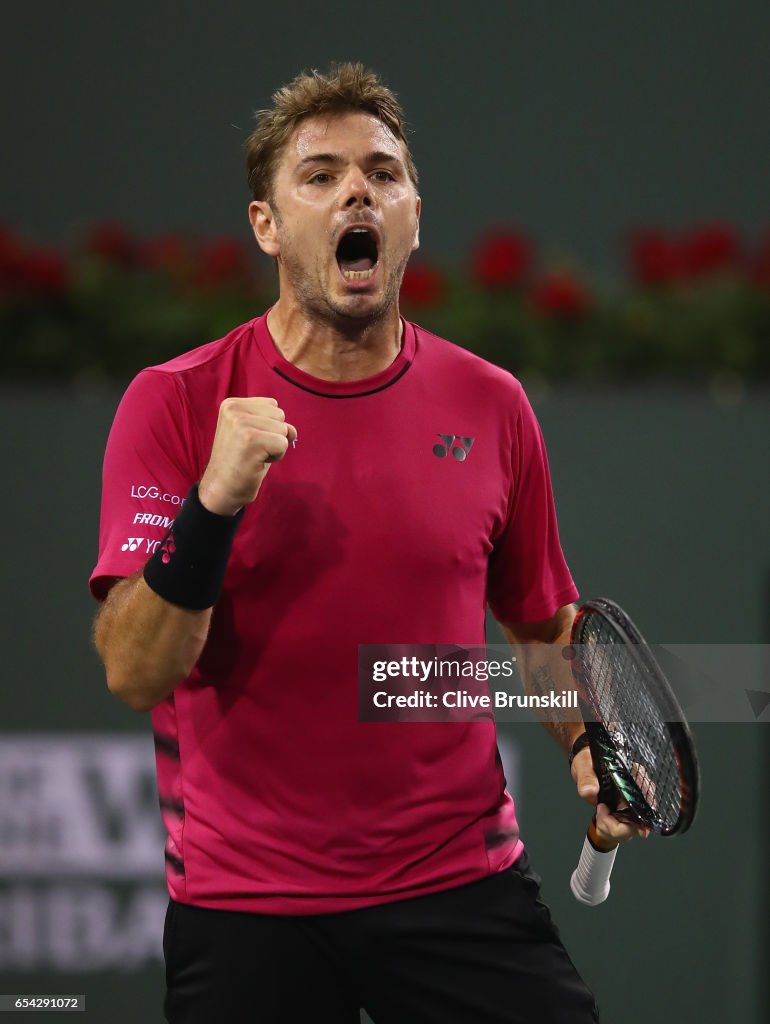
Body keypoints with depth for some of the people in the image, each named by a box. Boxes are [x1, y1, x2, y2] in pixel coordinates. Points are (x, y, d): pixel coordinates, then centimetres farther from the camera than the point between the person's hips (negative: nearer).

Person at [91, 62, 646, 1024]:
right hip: (242, 902, -2)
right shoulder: (174, 404, -5)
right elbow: (134, 674, -13)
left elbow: (542, 622, 18)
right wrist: (214, 504, -26)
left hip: (463, 882, 2)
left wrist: (589, 743, -1)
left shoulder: (491, 404, 4)